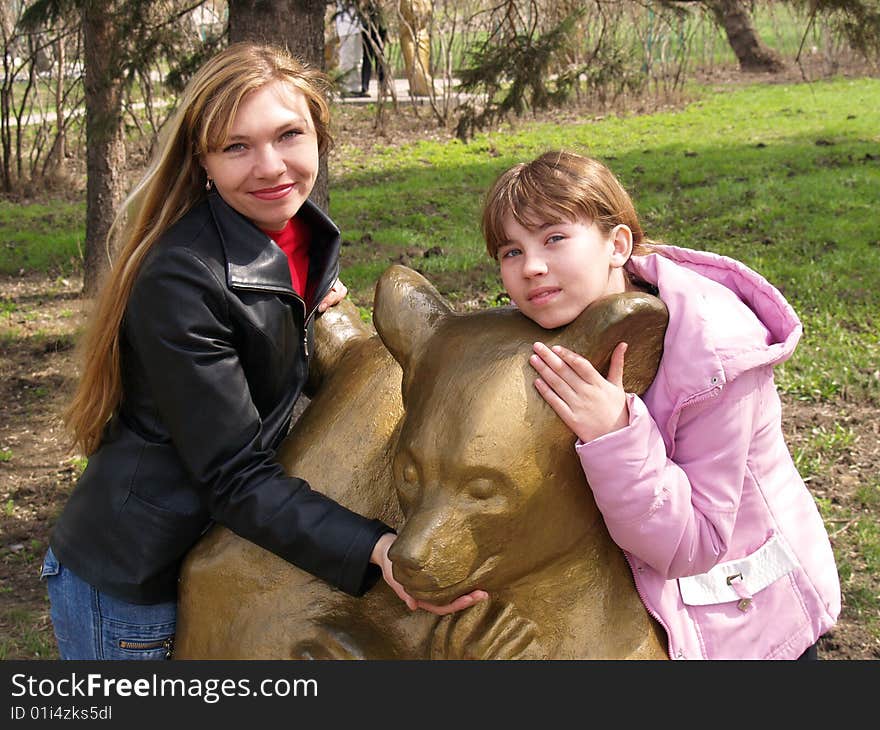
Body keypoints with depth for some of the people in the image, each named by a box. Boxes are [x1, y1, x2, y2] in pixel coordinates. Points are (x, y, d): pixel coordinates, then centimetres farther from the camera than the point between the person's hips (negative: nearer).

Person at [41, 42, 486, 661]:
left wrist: (315, 317, -6)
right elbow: (235, 479, -26)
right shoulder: (179, 281, -26)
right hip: (130, 593, -7)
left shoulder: (308, 238, -2)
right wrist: (375, 551, -38)